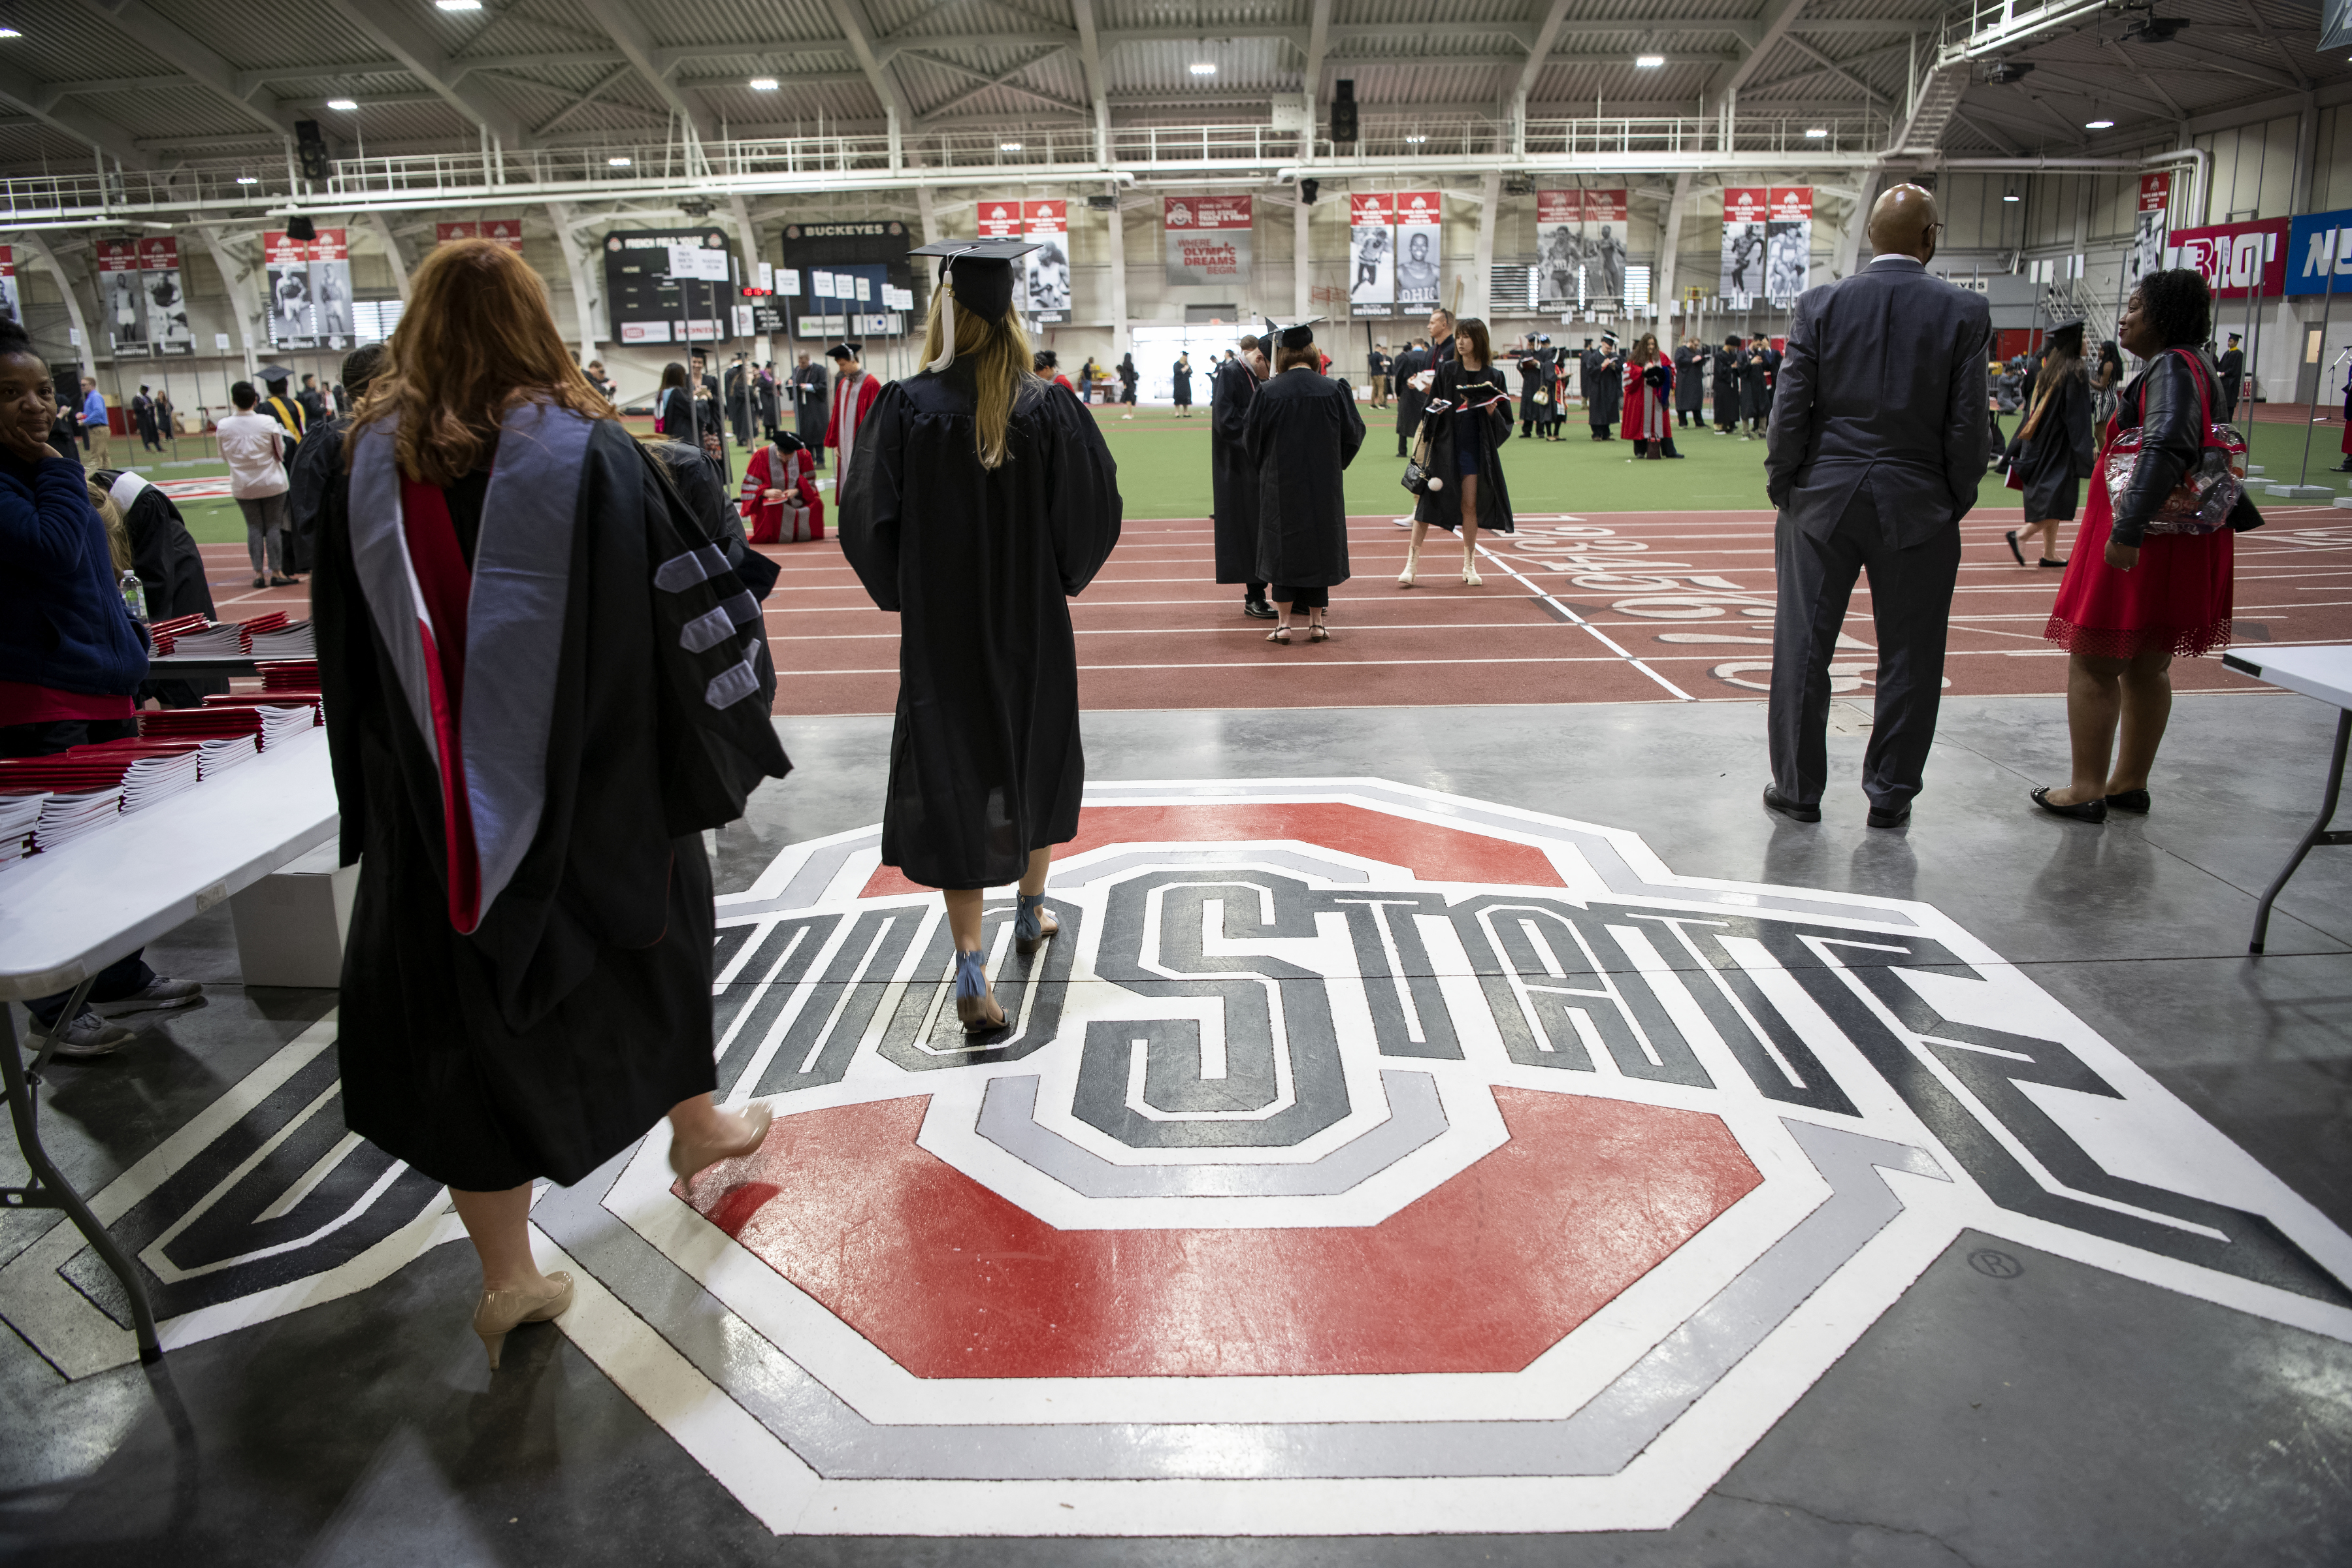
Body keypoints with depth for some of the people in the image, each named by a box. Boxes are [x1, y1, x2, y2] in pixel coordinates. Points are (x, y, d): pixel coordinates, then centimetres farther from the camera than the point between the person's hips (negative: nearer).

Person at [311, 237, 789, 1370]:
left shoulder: (369, 461, -2)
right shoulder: (586, 450, -11)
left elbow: (346, 649, 5)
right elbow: (683, 606, -7)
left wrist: (384, 795, 16)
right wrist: (731, 737, 6)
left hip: (435, 804, 2)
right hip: (597, 783, -1)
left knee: (464, 1006, 10)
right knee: (653, 932, 24)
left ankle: (507, 1279, 18)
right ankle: (697, 1126, 45)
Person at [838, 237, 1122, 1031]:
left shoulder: (908, 405, -12)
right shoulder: (1049, 407, -8)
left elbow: (866, 514, -9)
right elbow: (1095, 507, -4)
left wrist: (901, 593, 8)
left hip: (940, 622, -2)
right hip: (1034, 623, 2)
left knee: (953, 780, 2)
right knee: (1037, 755, 22)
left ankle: (971, 964, -7)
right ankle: (1031, 910, 39)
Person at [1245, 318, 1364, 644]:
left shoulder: (1268, 392, -11)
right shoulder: (1334, 390, -8)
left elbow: (1251, 440, -3)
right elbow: (1353, 432, 2)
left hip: (1280, 482, -1)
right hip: (1323, 482, 1)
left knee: (1283, 544, 8)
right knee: (1319, 543, 11)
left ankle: (1284, 622, 5)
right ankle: (1317, 621, 14)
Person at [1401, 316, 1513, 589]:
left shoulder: (1493, 377, 2)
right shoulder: (1446, 371, 1)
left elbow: (1506, 420, 4)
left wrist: (1492, 413, -15)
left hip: (1475, 448, 0)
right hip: (1445, 446, 0)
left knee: (1470, 505, 4)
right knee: (1427, 502, -3)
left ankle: (1469, 566, 16)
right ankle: (1412, 563, 3)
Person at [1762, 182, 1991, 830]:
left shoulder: (1820, 304, -2)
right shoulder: (1964, 311, -3)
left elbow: (1790, 407, -4)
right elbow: (1966, 423, -4)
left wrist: (1782, 486, 7)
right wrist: (1957, 501, 8)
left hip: (1822, 502, 1)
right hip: (1917, 507, 0)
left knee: (1802, 649, 8)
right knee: (1908, 658, 9)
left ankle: (1798, 788, 15)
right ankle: (1890, 796, 16)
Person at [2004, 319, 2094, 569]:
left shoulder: (2047, 371, 10)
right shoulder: (2075, 373, -12)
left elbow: (2035, 411, 14)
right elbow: (2078, 415, -16)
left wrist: (2020, 450, 18)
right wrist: (2087, 448, -14)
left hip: (2042, 445, 8)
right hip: (2062, 446, -8)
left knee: (2048, 500, 10)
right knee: (2059, 502, -5)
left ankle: (2049, 553, 11)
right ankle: (2020, 535, -20)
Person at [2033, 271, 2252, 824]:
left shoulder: (2172, 369, -15)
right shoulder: (2197, 368, 17)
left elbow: (2167, 449, -29)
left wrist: (2127, 529, -35)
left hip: (2142, 546, -10)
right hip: (2184, 544, 10)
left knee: (2092, 663, -3)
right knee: (2148, 667, 16)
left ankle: (2087, 790, 1)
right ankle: (2130, 783, 25)